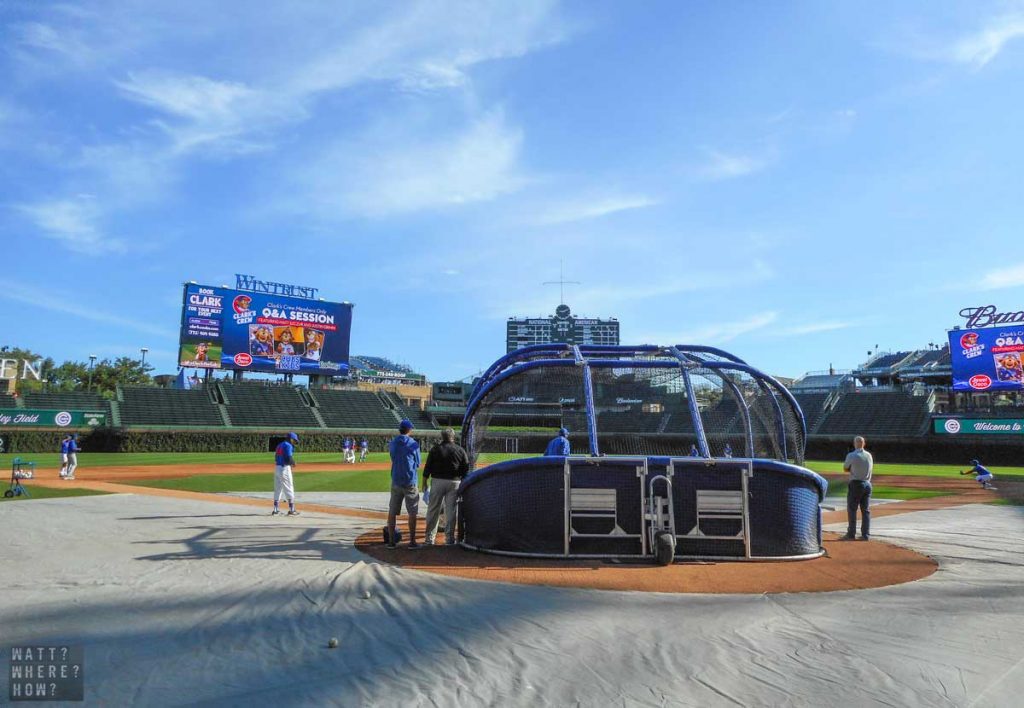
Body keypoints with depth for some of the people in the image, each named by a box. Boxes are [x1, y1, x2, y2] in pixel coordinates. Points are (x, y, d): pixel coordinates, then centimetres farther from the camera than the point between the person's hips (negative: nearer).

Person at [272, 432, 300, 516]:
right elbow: (289, 458, -20)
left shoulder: (279, 445, 17)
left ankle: (276, 510, 16)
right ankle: (291, 510, 0)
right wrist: (293, 463, 1)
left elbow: (276, 458, 18)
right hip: (284, 468, -8)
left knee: (277, 489, 13)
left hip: (277, 468, 8)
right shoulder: (288, 446, -10)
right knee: (289, 489, -2)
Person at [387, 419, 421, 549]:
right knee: (412, 512, 5)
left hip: (395, 482, 3)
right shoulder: (413, 444, -6)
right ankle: (412, 541, 5)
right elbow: (418, 465, 1)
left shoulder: (392, 444, 4)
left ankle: (391, 541, 9)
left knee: (392, 512, 9)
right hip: (410, 482, -3)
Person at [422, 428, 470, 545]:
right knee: (451, 511, 7)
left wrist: (424, 483, 5)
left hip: (437, 481, -1)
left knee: (433, 510, 7)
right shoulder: (460, 450, 5)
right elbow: (466, 470, 4)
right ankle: (450, 538, 9)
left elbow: (427, 468, -1)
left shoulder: (435, 449, 1)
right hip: (454, 483, 1)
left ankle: (429, 538, 8)